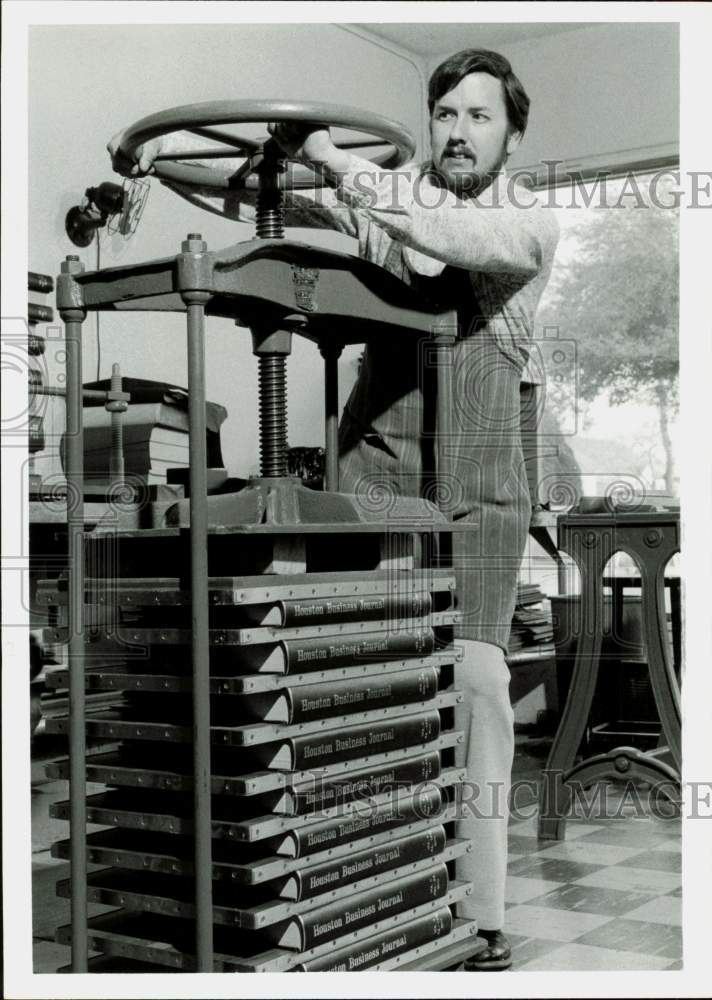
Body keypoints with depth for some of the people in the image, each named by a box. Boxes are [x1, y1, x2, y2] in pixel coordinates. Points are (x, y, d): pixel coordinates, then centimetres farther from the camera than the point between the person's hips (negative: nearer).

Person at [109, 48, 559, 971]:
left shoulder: (531, 224, -1)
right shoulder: (388, 190, 9)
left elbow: (434, 236, -21)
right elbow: (259, 197, 11)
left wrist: (328, 155, -21)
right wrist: (163, 160, -3)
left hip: (477, 490, -2)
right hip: (372, 468, 3)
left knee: (476, 685, -10)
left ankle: (480, 923, -2)